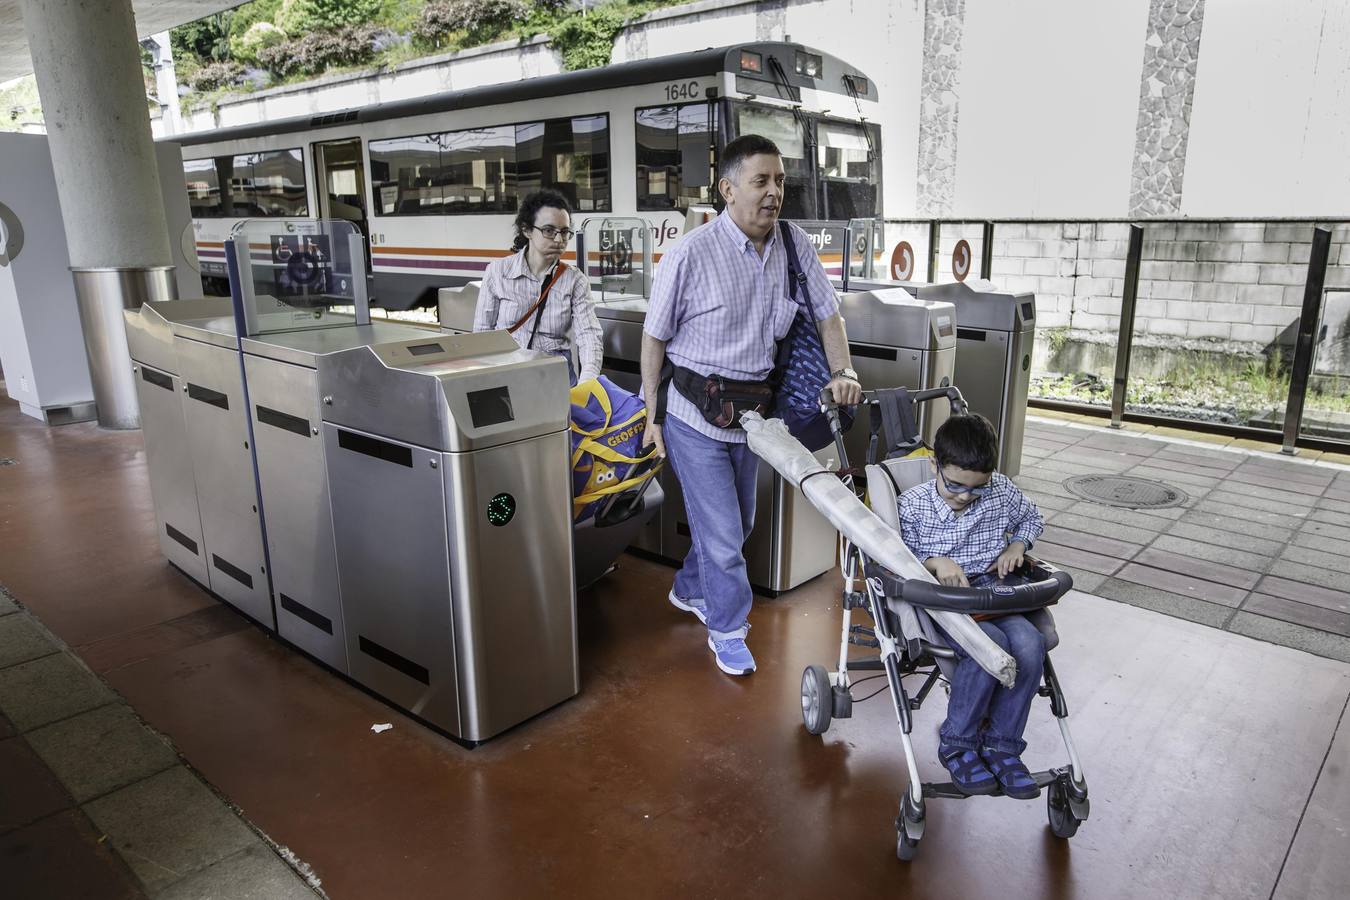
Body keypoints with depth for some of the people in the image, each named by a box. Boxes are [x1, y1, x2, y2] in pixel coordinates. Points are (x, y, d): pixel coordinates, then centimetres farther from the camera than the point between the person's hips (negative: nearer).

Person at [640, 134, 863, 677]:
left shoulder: (795, 246, -2)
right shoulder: (690, 255, -17)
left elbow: (828, 314, 8)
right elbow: (655, 337, -9)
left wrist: (842, 373, -8)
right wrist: (652, 415, -7)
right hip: (695, 414, -6)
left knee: (739, 523, 21)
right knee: (722, 531, 0)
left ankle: (690, 591, 46)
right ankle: (728, 631, 23)